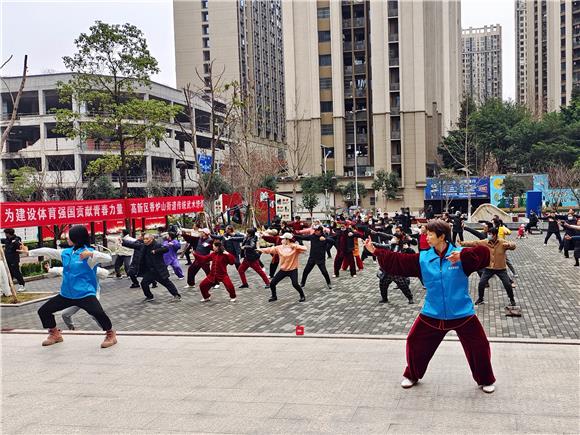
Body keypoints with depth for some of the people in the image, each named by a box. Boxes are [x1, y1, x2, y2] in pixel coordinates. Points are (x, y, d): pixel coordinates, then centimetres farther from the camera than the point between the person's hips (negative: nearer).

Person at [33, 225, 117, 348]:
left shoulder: (89, 253, -12)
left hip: (85, 293, -7)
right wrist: (30, 252, 29)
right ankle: (55, 334, 32)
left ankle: (111, 335, -5)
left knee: (98, 312, -31)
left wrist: (91, 254, -37)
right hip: (66, 294, 7)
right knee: (43, 311, 10)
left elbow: (108, 258, -25)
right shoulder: (66, 253, 8)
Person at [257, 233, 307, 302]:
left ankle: (302, 296, 4)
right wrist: (261, 249, -1)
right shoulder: (279, 247, 1)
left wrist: (296, 246, -35)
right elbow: (271, 249, 4)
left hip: (293, 270, -5)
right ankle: (274, 296, 26)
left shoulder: (295, 247, -12)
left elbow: (304, 248, -24)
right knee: (272, 283, 1)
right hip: (283, 270, 5)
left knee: (295, 284, -23)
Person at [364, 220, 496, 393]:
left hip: (461, 314, -3)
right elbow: (398, 261, -1)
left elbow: (483, 254, -25)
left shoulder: (460, 255, -12)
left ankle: (486, 380, 30)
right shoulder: (423, 258, -2)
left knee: (479, 346, 4)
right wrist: (375, 251, -3)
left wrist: (463, 256, -39)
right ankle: (412, 375, 33)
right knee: (415, 342, 9)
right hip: (432, 314, 3)